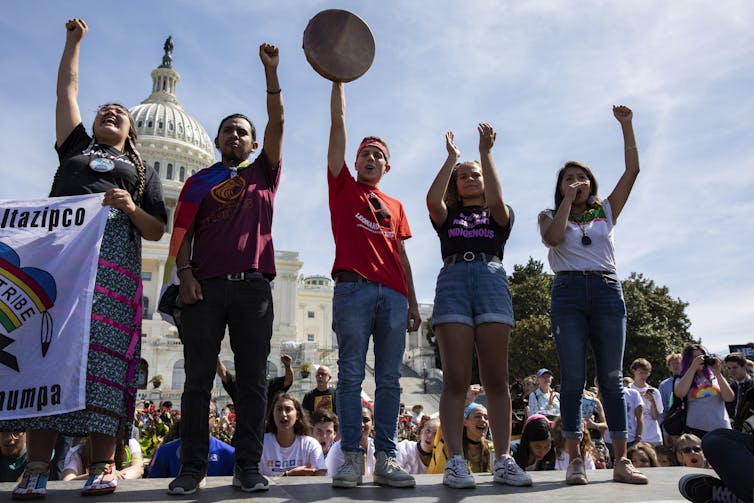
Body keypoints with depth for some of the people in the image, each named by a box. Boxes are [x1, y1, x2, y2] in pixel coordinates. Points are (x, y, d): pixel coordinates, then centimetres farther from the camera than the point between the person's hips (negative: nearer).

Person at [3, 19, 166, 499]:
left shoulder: (142, 170, 25)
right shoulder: (76, 148, 30)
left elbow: (157, 230, 15)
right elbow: (67, 89, 30)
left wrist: (131, 208, -4)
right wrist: (75, 41, 36)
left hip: (114, 258, -1)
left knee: (104, 351, -14)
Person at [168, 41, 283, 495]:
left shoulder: (264, 175, 18)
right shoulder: (200, 182, 18)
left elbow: (277, 123, 7)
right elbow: (183, 231, 9)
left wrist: (271, 72, 2)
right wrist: (185, 272, -7)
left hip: (253, 285, 0)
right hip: (206, 285, 0)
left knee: (253, 379, -1)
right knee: (199, 378, -1)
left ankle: (249, 467, 4)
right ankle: (192, 467, 6)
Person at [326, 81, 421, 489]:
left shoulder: (395, 207, 24)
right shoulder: (343, 187, 15)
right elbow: (338, 122, 12)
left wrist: (413, 301, 14)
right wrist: (338, 77, 11)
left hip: (394, 295, 4)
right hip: (353, 287, -3)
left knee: (389, 378, 1)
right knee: (352, 374, -4)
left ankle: (386, 459, 5)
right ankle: (351, 457, 0)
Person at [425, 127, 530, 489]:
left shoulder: (500, 215, 22)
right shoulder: (447, 215, 22)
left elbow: (496, 199, -1)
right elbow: (432, 198, 0)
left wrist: (486, 153, 3)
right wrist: (451, 157, 10)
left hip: (492, 280, 1)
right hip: (452, 282, 0)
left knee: (496, 379, -4)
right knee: (455, 378, -9)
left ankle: (503, 460, -2)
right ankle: (455, 462, -11)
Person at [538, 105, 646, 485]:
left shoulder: (606, 211, 17)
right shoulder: (550, 216, 13)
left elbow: (632, 170, 9)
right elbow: (552, 238, -10)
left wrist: (626, 125, 8)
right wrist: (567, 200, -3)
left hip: (607, 290, 2)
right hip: (568, 292, -2)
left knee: (611, 378, 1)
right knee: (573, 378, -5)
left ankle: (621, 461, 4)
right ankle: (575, 459, -1)